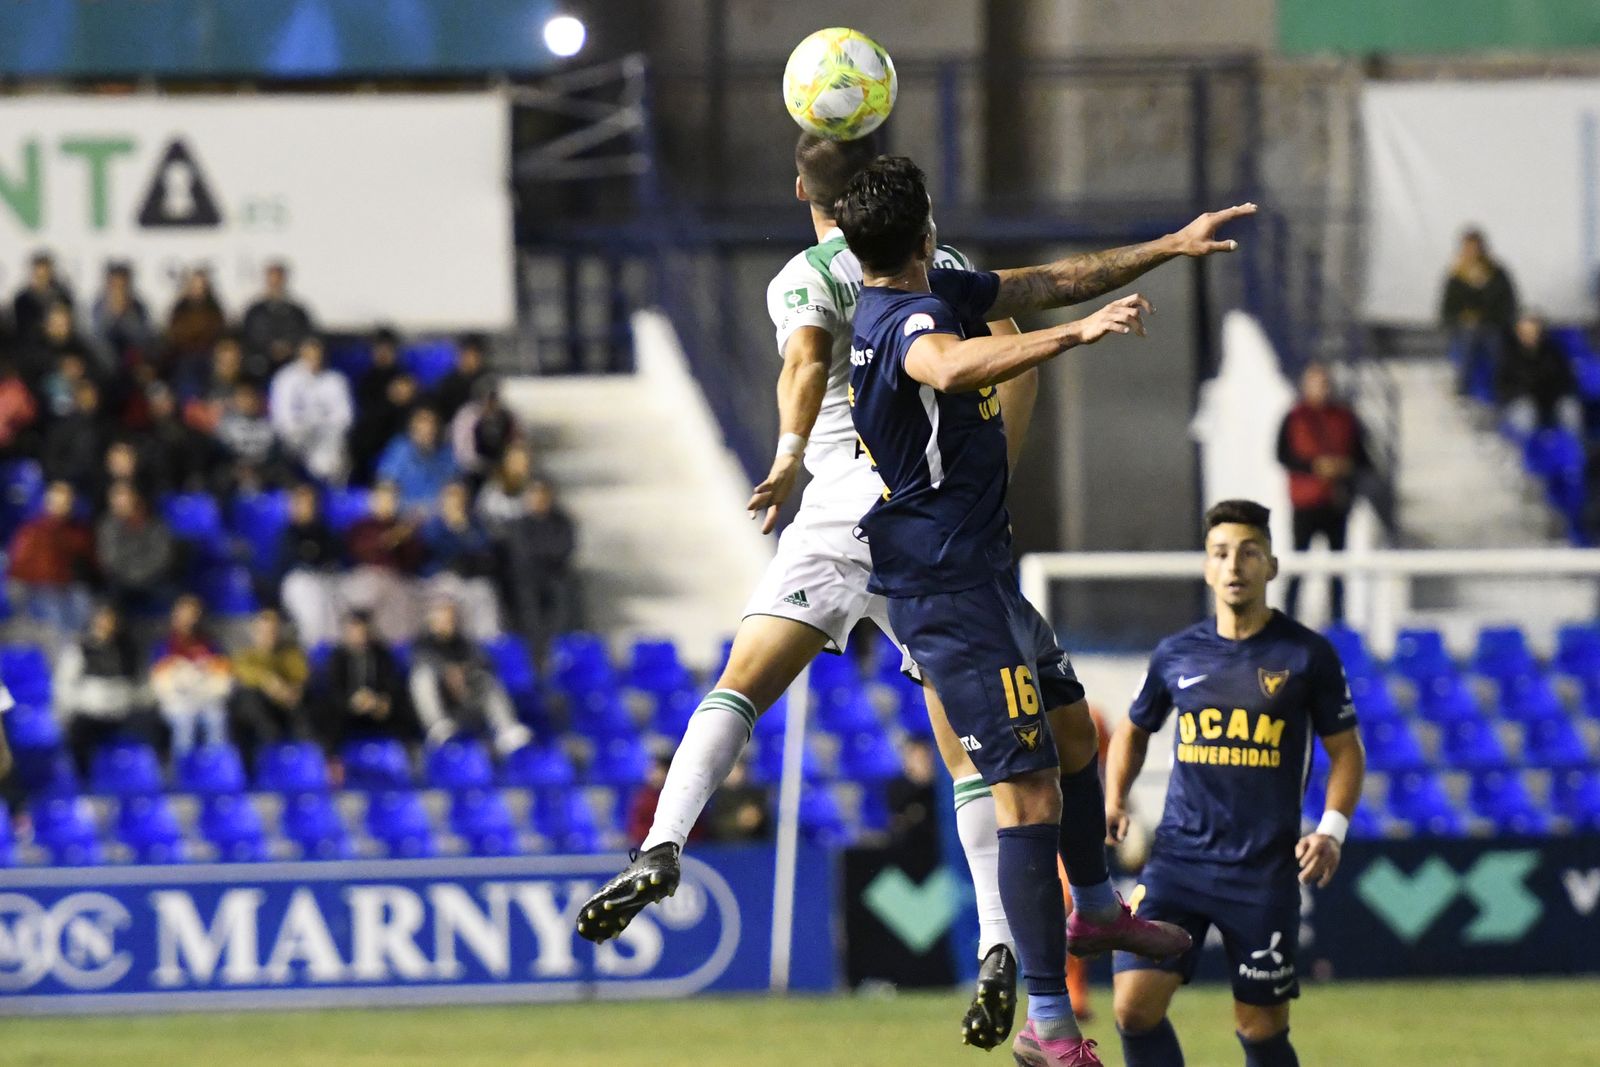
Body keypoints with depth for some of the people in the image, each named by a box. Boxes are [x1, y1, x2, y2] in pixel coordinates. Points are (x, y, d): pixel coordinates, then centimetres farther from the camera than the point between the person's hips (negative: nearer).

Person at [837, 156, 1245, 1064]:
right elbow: (951, 368, -48)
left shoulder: (937, 297, 8)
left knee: (1074, 725, 28)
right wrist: (1078, 334, -54)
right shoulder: (908, 319, -23)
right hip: (948, 587, -11)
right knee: (1030, 789, -13)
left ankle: (1095, 908, 48)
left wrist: (1168, 248, 25)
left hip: (980, 570, 11)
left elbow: (1048, 281, 21)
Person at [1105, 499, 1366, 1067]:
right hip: (1176, 858, 2)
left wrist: (1331, 830, -9)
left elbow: (1346, 750, 6)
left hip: (1265, 869, -2)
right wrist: (1114, 801, 7)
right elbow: (1133, 731, 24)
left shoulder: (1307, 654, 0)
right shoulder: (1176, 654, 7)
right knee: (1135, 1004, -12)